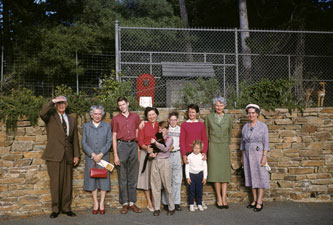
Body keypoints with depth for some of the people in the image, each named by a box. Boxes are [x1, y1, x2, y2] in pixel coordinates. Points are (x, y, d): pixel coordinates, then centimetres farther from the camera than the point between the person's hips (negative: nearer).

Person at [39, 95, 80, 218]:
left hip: (68, 155, 4)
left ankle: (66, 208, 16)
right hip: (54, 155, -3)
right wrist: (53, 101, -13)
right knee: (55, 183, -2)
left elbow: (75, 139, 15)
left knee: (67, 183, 6)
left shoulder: (72, 120, 16)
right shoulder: (50, 117, 4)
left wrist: (76, 155, 9)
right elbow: (42, 113, -21)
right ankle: (55, 209, 9)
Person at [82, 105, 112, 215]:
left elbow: (109, 141, -1)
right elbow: (83, 142, 1)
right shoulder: (86, 126, 7)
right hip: (90, 157, 1)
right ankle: (95, 203, 13)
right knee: (92, 179, 4)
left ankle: (102, 203, 10)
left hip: (103, 157, 0)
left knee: (103, 179, 1)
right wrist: (92, 154, -10)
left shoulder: (107, 126, 6)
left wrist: (101, 154, -12)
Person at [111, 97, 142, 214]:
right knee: (122, 177, 1)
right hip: (121, 145, -2)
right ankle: (124, 203, 7)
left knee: (133, 177, 5)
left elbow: (137, 133, 13)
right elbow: (114, 137, 2)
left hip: (133, 145, 2)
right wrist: (115, 155, -5)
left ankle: (132, 203, 11)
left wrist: (138, 147, 3)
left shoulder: (135, 117, 10)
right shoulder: (115, 119, 5)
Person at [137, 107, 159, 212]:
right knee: (147, 176, -1)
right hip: (146, 153, -1)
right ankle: (149, 203, 4)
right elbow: (140, 141, -1)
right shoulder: (143, 126, 3)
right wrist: (146, 148, -20)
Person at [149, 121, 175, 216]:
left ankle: (171, 207, 10)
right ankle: (156, 208, 11)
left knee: (167, 185, -1)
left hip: (164, 162, -3)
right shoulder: (156, 138, 14)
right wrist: (151, 153, -7)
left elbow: (165, 148, -11)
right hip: (155, 161, 4)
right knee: (155, 185, 3)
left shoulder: (169, 139, 5)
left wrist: (156, 143, -15)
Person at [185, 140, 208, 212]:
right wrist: (187, 177, -4)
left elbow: (205, 167, 5)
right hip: (191, 174, -1)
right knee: (191, 190, 1)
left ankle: (199, 204, 17)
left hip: (200, 174, 1)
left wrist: (205, 177, 1)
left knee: (199, 190, 6)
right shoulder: (190, 156, -2)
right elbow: (187, 167, 0)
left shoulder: (202, 157, 1)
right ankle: (191, 204, 10)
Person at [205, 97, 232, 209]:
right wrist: (207, 147, 10)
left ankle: (224, 198, 6)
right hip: (213, 147, -1)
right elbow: (206, 134, 8)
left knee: (225, 172, 0)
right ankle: (219, 198, 6)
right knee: (215, 172, -2)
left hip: (224, 147, 2)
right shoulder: (209, 117, 1)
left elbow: (229, 133, 15)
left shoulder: (228, 118, 5)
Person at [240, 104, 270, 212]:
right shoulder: (245, 127, 8)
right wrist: (242, 157, 12)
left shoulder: (263, 126, -5)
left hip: (259, 154, -5)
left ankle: (259, 202, 5)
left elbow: (266, 143, -8)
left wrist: (264, 157, -15)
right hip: (248, 155, 5)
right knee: (251, 177, 9)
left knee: (260, 177, 0)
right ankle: (254, 200, 18)